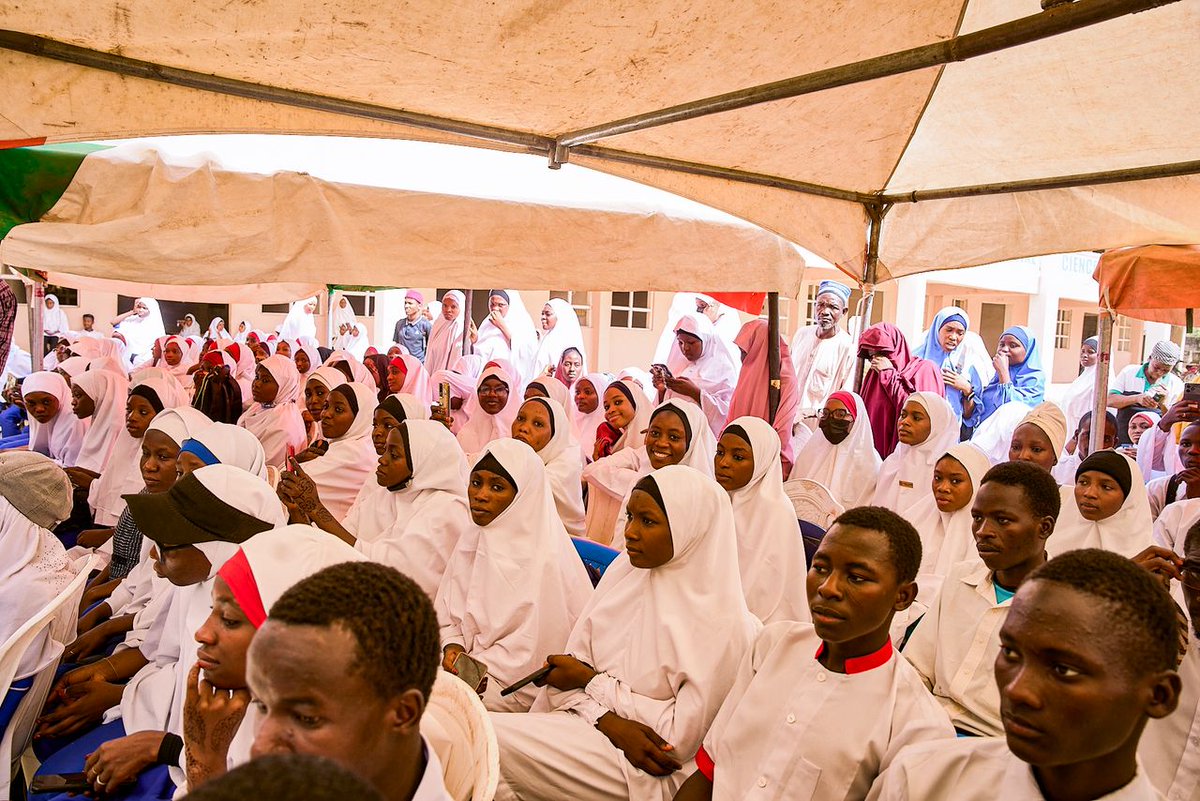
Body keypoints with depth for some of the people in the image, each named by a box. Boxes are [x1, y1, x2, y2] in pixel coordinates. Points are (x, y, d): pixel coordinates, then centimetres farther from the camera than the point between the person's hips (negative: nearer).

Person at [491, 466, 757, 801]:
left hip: (650, 774, -5)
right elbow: (572, 666, 2)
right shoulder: (625, 569, 2)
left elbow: (683, 737, -15)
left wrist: (593, 681, -10)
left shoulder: (722, 623, -16)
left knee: (492, 738, -21)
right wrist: (610, 722, -17)